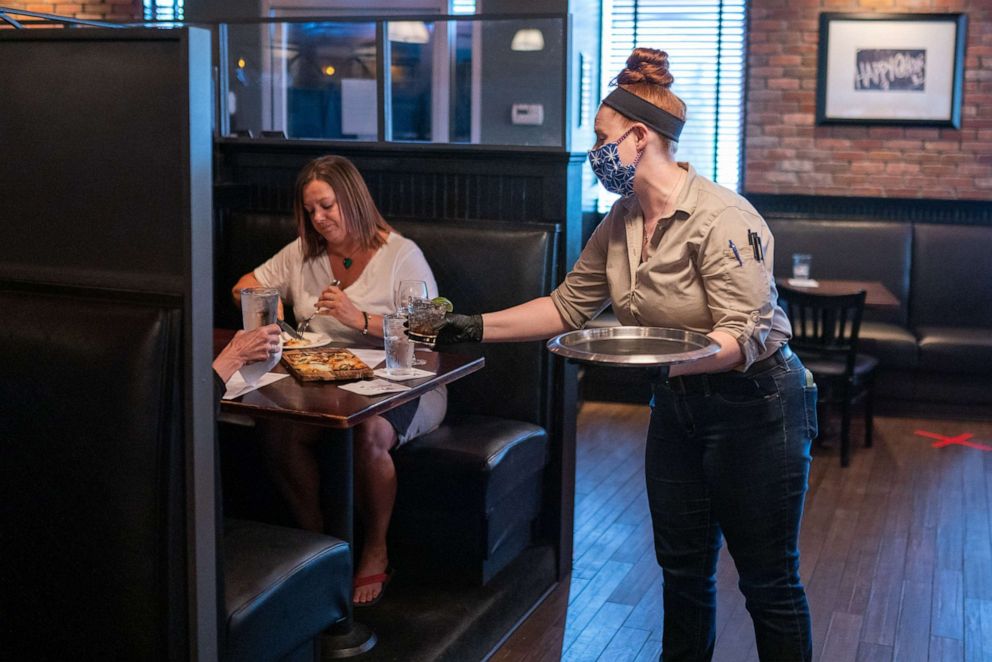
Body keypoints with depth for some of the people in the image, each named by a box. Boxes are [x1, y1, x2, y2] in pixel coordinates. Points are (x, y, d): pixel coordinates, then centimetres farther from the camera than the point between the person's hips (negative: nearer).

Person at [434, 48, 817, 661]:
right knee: (683, 570, 16)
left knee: (769, 582, 6)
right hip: (678, 405, 8)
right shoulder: (621, 222, 2)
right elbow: (569, 304, 7)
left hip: (754, 408, -7)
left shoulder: (721, 218, -23)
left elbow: (744, 337, -27)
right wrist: (477, 327, 0)